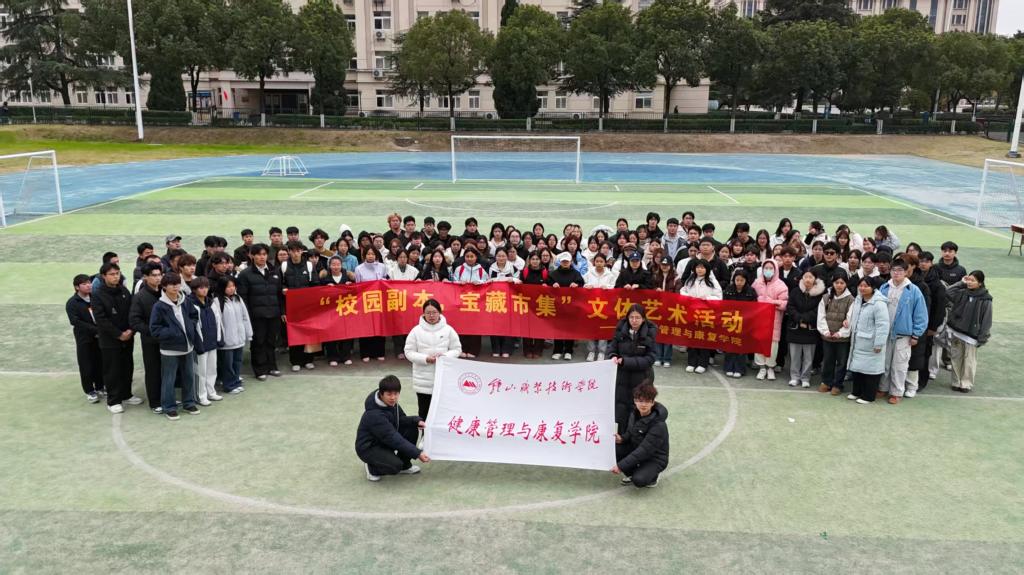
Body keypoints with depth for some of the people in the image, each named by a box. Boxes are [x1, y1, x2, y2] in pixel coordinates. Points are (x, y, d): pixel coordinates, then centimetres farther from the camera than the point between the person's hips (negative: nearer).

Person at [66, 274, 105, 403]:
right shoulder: (72, 303, -10)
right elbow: (76, 322, -18)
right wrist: (96, 330, -23)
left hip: (99, 336, 4)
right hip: (84, 338, -4)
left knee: (100, 362, 12)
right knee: (86, 365, 3)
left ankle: (100, 387, 28)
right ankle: (89, 391, 16)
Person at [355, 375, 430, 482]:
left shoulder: (390, 402, -9)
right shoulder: (374, 414, -33)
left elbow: (400, 419, 3)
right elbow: (393, 438, -34)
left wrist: (416, 421, -19)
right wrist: (417, 453, -36)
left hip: (386, 440, 8)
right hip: (368, 447, -8)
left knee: (412, 429, -9)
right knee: (395, 465, -30)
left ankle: (404, 466, 8)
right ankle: (372, 467, 3)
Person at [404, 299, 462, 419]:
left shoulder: (448, 330, -1)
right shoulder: (416, 331, -3)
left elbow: (457, 349, 4)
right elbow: (409, 352, -2)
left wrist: (445, 356, -16)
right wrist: (425, 359, -18)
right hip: (423, 381, 0)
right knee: (424, 413, 8)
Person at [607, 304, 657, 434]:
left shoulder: (649, 333, -10)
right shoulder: (621, 330, -5)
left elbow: (649, 359, -12)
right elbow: (612, 347, 6)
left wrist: (626, 361, -21)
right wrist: (613, 356, -17)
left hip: (641, 380, -2)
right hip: (622, 377, 2)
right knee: (620, 410, 4)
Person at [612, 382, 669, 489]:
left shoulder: (659, 425, -28)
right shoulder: (634, 413, -6)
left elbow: (644, 450, -30)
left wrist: (621, 466, -32)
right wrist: (622, 438, -14)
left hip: (655, 459, -7)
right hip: (635, 450, 7)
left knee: (639, 480, -32)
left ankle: (652, 476, 3)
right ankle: (631, 473, 4)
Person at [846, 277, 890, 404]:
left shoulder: (879, 303, -21)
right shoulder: (858, 300, 7)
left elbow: (882, 325, -22)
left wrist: (879, 344, -22)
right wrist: (852, 335, 21)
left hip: (870, 344, -9)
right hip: (858, 342, 9)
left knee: (870, 368, 1)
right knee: (856, 365, 16)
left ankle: (868, 396, 12)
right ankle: (857, 391, 30)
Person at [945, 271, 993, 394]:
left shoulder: (985, 299, -9)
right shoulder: (963, 293, 3)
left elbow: (986, 320, -9)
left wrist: (982, 338, -11)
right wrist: (961, 283, -3)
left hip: (971, 334, -4)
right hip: (956, 332, 4)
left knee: (969, 361, 5)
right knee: (956, 358, 11)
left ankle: (966, 384, 16)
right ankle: (957, 382, 21)